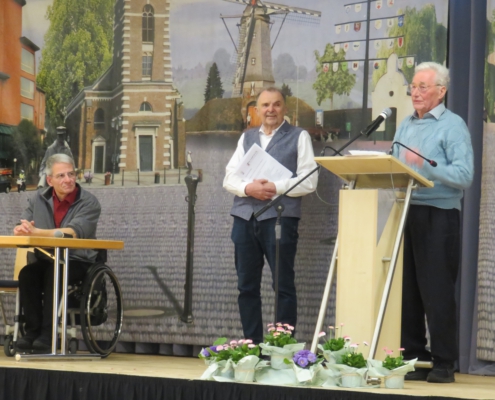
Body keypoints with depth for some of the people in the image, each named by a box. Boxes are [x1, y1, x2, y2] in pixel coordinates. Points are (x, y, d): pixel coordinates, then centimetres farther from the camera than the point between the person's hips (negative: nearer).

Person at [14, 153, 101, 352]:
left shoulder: (89, 202, -10)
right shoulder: (39, 199, 6)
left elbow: (74, 232, -27)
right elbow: (21, 229, 1)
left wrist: (37, 232, -36)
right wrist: (22, 229, -26)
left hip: (77, 263, -4)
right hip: (45, 260, 4)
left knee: (54, 273, -34)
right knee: (27, 273, -28)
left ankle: (48, 334, -28)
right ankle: (32, 331, -20)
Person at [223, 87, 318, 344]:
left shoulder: (298, 137, 7)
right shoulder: (246, 138, 19)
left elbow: (309, 181, -2)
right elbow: (229, 178, 11)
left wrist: (276, 188, -13)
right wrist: (248, 188, -10)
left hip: (279, 218, -4)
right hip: (244, 218, 4)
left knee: (283, 285, -4)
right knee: (247, 286, 6)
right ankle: (252, 345, 13)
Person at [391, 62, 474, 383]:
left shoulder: (453, 126, -4)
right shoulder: (406, 126, 18)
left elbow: (464, 175, -15)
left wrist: (426, 166, -25)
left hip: (439, 215, -7)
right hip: (407, 213, 7)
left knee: (437, 291, -6)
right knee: (407, 290, 7)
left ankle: (444, 363, -1)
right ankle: (413, 358, 14)